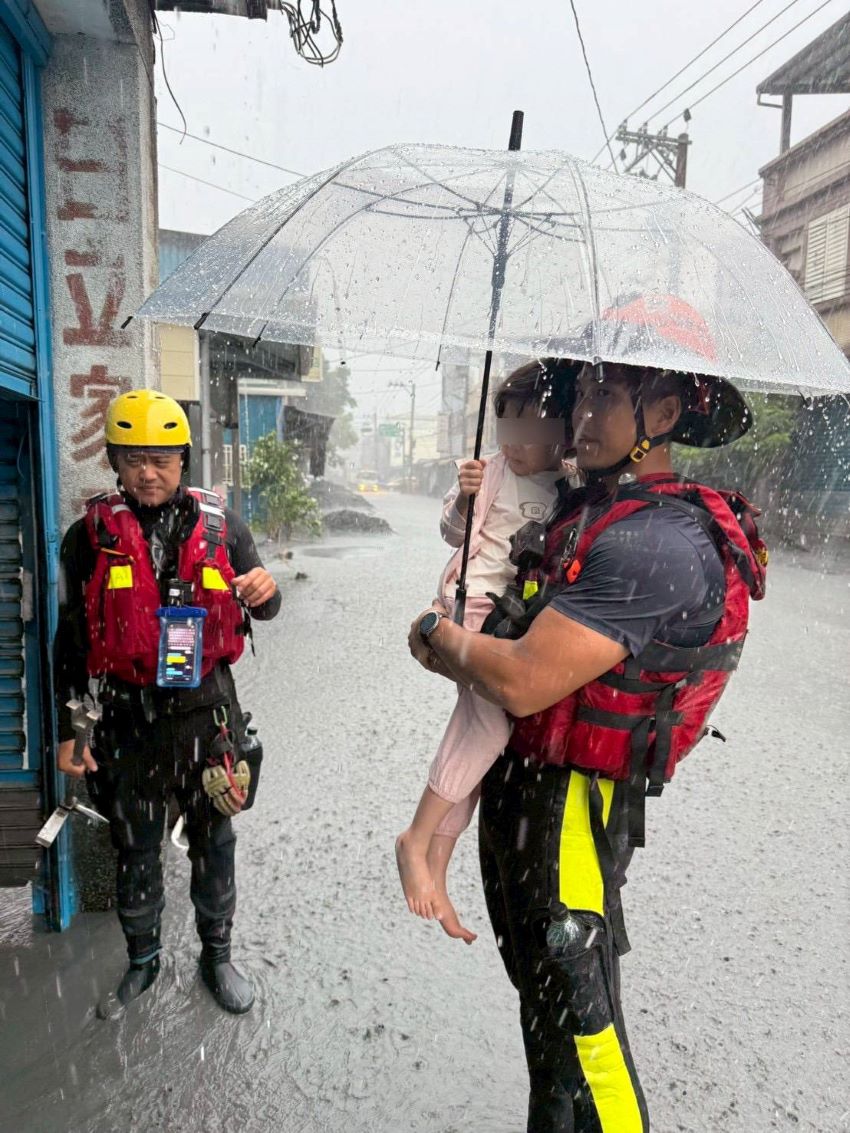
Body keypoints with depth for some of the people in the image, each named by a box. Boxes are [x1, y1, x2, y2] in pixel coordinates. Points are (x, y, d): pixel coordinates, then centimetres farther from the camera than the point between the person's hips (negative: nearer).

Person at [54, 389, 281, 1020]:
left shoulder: (219, 526, -3)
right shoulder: (92, 535, -3)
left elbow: (262, 608, 8)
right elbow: (70, 640, 3)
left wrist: (265, 592, -17)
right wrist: (67, 730, 3)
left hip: (206, 708, 0)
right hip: (127, 714, 0)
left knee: (214, 845, 14)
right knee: (135, 849, 17)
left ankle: (217, 956, 38)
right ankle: (142, 961, 41)